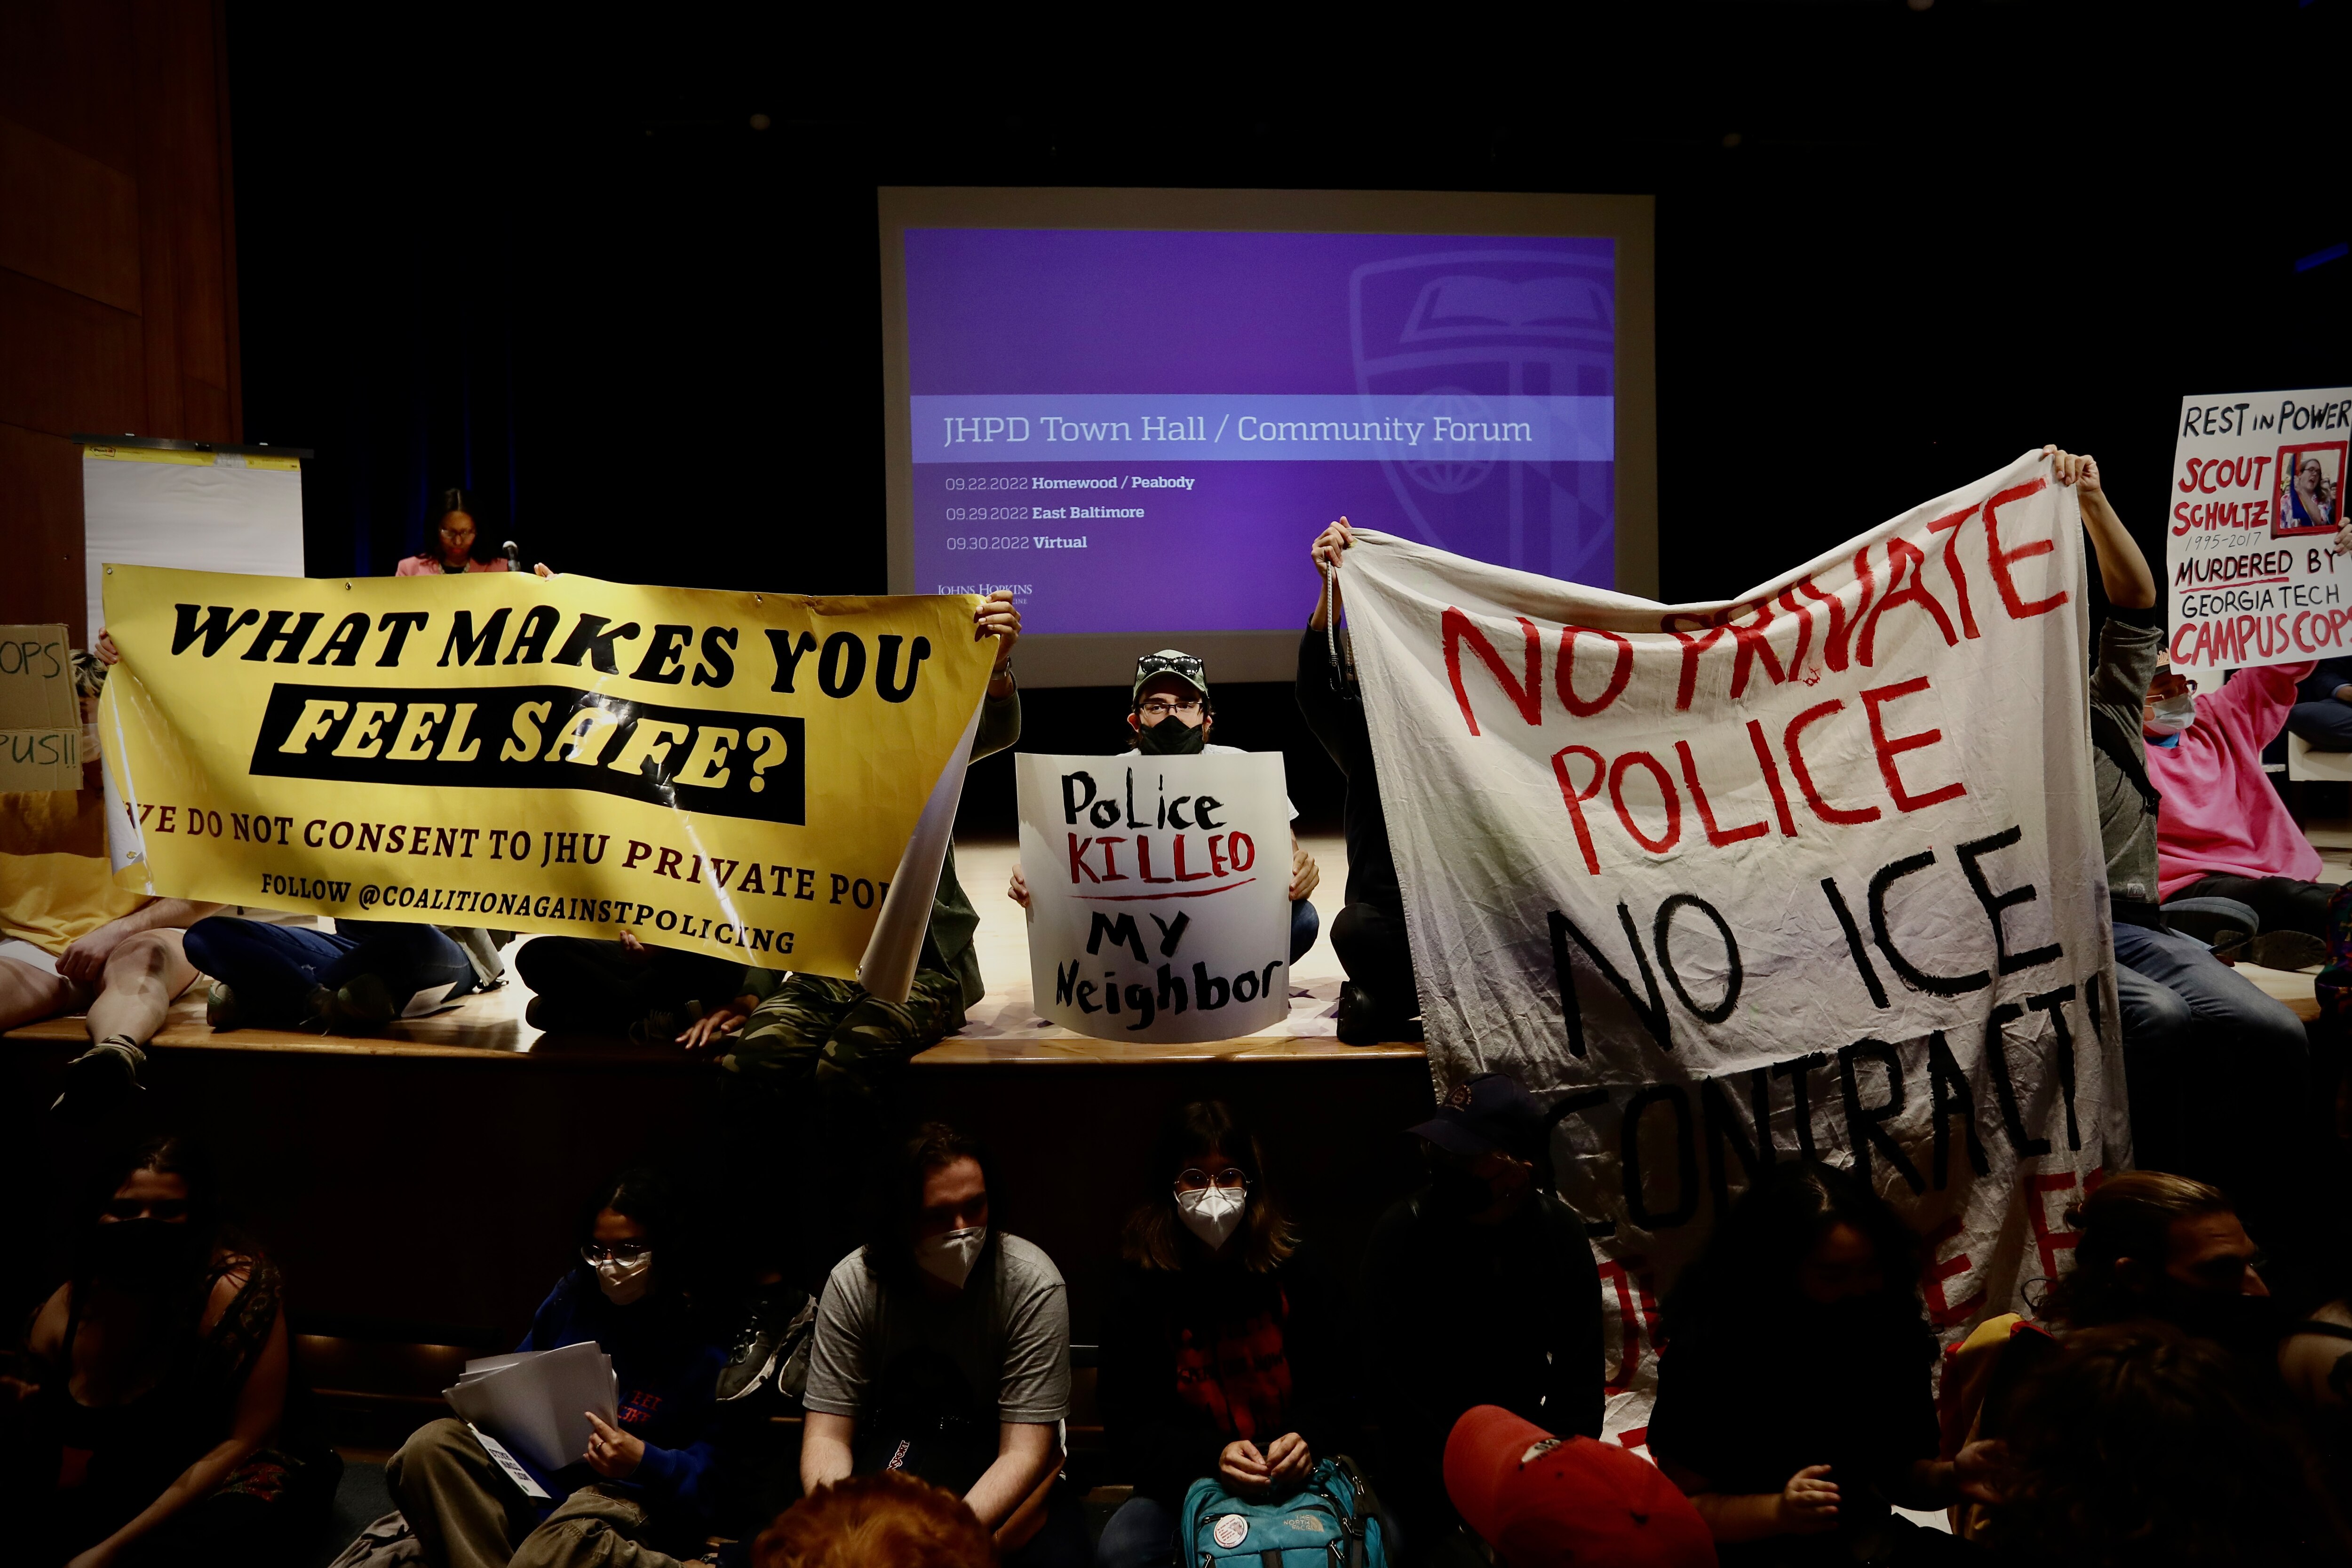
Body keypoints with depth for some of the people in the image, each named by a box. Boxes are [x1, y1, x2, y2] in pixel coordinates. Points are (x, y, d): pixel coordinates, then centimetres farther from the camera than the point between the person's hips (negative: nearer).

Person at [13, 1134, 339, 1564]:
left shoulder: (237, 1290, -19)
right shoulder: (62, 1312, -3)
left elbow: (245, 1442, -21)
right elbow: (38, 1479, 9)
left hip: (238, 1485, -5)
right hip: (121, 1492, 6)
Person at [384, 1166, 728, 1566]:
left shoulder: (703, 1340, -10)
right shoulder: (574, 1293, 7)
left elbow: (713, 1463, -11)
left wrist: (645, 1462, -29)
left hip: (623, 1495, -8)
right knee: (429, 1446, -17)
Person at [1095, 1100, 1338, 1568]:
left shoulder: (1293, 1267, -1)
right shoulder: (1140, 1288, -5)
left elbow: (1328, 1386, 4)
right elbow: (1131, 1429, -6)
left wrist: (1305, 1437, -19)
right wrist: (1214, 1456, -24)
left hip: (1293, 1477, 1)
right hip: (1188, 1485, 0)